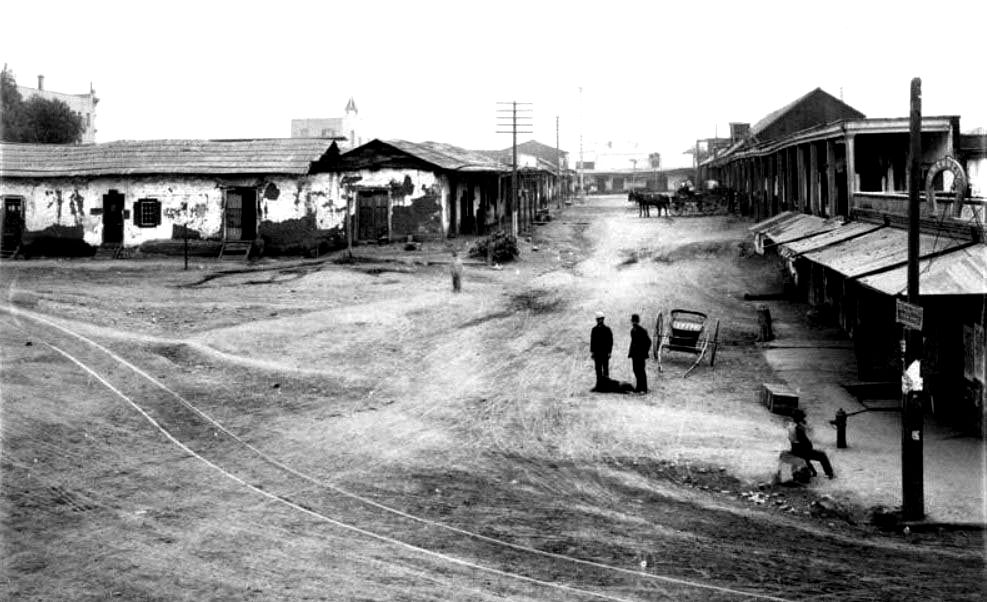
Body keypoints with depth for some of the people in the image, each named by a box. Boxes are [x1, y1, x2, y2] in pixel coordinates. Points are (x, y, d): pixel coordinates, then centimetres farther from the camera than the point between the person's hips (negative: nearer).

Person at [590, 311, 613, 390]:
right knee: (598, 369, 4)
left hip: (605, 352, -3)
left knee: (605, 368, 2)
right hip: (597, 352, 3)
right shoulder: (594, 329, 9)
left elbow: (610, 341, -2)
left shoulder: (607, 329, -1)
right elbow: (592, 341, 10)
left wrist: (609, 352, -8)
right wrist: (592, 351, 3)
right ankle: (599, 385, 7)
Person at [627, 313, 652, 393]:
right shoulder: (632, 330, 10)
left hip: (640, 354, -8)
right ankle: (638, 387, 18)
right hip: (634, 354, 8)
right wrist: (630, 352, 13)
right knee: (636, 370, 10)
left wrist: (645, 352, -12)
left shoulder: (642, 331, -14)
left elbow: (648, 341, -13)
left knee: (641, 371, -5)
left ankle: (644, 389, -1)